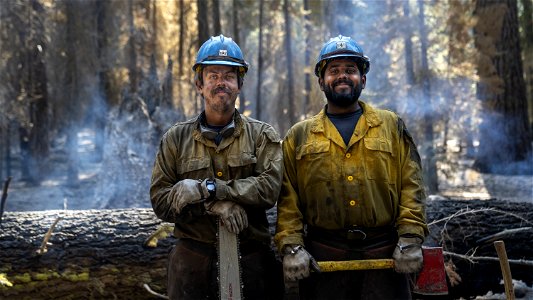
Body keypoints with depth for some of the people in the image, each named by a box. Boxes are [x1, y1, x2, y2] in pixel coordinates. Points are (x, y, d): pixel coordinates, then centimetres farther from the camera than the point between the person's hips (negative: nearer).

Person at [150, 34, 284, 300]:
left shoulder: (262, 136, 3)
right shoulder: (176, 139, 5)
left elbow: (269, 188, -13)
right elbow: (160, 201, -2)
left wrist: (206, 188, -18)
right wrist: (213, 204, -16)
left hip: (251, 258, 0)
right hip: (192, 259, 1)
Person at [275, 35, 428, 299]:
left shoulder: (392, 126, 11)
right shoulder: (299, 136, 10)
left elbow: (411, 185, 5)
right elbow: (288, 197, 4)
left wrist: (410, 239, -6)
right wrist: (291, 247, -8)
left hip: (386, 257, 0)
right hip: (321, 258, 0)